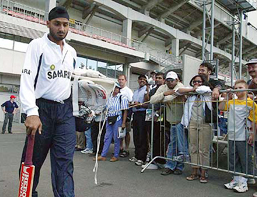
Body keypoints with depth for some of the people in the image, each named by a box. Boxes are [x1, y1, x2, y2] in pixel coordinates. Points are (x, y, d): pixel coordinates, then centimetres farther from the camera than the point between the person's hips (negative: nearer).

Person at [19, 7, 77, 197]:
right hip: (42, 109, -4)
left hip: (66, 110, 4)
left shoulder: (72, 52, 13)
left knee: (65, 160, -2)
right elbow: (27, 79, -13)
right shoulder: (37, 45, -3)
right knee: (33, 160, 7)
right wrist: (32, 112, -25)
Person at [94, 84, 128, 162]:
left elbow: (125, 111, -8)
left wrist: (123, 123, -12)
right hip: (109, 120, 6)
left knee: (116, 138, 2)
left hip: (117, 120, -6)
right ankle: (103, 156, 13)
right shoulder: (109, 98, 14)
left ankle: (116, 156, 14)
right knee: (107, 138, 8)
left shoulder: (122, 98, -5)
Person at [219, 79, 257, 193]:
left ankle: (244, 183, 16)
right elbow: (221, 107, 8)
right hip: (232, 137, 6)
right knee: (233, 160, 14)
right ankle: (236, 180, 27)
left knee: (245, 161, 6)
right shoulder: (231, 102, 9)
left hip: (243, 138, -5)